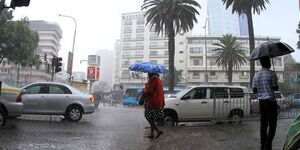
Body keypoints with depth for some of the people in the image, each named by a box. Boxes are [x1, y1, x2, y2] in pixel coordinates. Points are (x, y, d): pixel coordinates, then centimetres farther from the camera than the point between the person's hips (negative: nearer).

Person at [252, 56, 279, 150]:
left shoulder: (256, 75, 6)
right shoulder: (272, 74, -10)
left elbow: (254, 90, 7)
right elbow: (275, 88, -8)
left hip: (261, 101, 5)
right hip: (270, 101, -5)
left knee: (263, 124, 11)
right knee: (272, 125, 1)